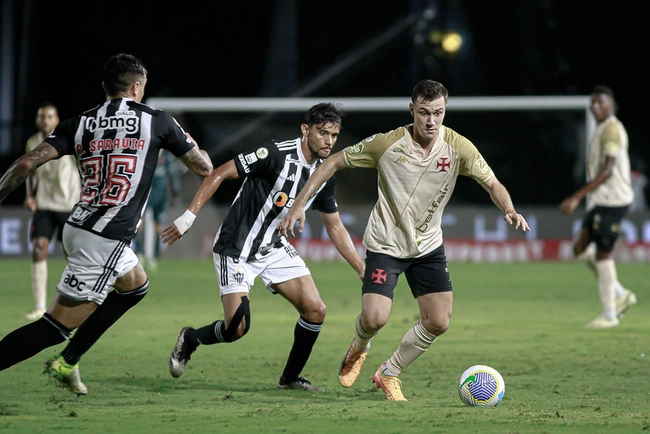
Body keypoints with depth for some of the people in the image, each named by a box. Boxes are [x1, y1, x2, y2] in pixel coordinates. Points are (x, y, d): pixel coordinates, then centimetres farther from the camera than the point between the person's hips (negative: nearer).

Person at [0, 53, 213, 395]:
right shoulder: (157, 122, 0)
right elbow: (204, 167, 12)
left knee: (135, 286, 29)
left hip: (77, 226, 7)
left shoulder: (79, 123, 8)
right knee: (58, 325, -6)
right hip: (105, 241, -7)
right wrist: (187, 140, 31)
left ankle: (66, 364, 26)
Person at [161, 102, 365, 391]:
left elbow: (335, 227, 12)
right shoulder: (277, 154, -22)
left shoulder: (324, 175, 1)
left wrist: (362, 269, 8)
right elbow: (220, 174, -19)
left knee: (315, 310, -6)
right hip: (236, 251, -7)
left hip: (274, 248, 7)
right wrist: (189, 216, -23)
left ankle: (290, 378, 14)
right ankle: (189, 339, 19)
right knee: (237, 328, -13)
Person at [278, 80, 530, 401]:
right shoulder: (387, 144, -19)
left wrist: (509, 211, -26)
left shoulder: (459, 148, -13)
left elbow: (493, 184, -4)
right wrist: (298, 205, -14)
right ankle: (358, 350, 20)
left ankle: (389, 373, 19)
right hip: (385, 244, -3)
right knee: (375, 318, -19)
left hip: (428, 245, 3)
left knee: (438, 323, -5)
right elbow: (334, 163, -8)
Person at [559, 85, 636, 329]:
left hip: (612, 200, -10)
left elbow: (607, 171, -22)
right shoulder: (602, 130, 17)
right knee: (581, 249, 7)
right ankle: (621, 295, 14)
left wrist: (577, 197, -25)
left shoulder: (612, 130, -14)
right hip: (600, 200, 10)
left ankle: (609, 314, 3)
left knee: (602, 254, -5)